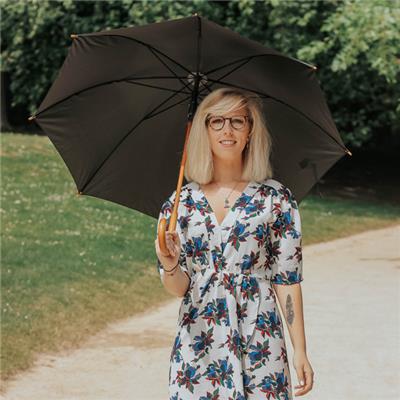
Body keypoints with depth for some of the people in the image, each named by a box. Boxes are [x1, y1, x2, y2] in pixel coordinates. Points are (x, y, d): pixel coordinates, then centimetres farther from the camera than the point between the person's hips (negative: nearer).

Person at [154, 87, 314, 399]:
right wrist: (169, 266, -18)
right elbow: (178, 289, 4)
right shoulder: (180, 203, 5)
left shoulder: (276, 198, -1)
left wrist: (300, 351, -5)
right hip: (197, 345, 2)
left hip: (259, 343, -2)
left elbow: (287, 279, -1)